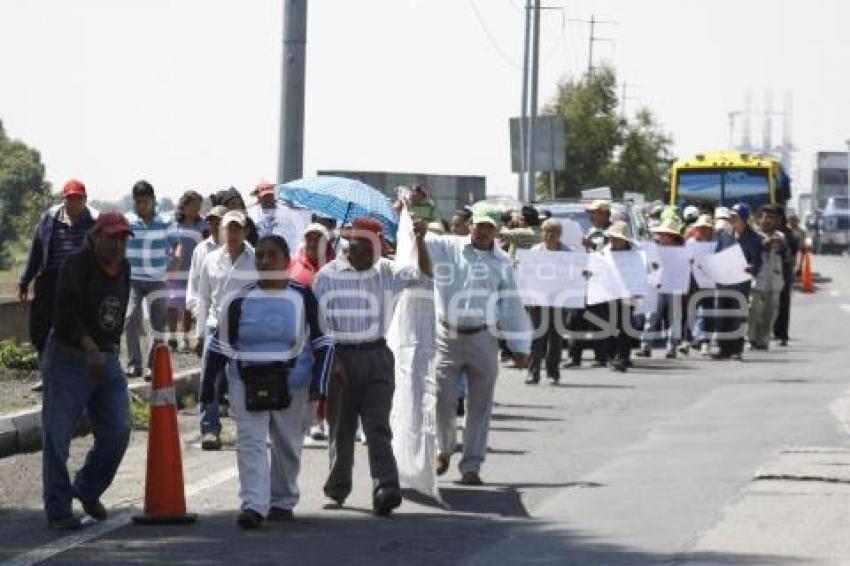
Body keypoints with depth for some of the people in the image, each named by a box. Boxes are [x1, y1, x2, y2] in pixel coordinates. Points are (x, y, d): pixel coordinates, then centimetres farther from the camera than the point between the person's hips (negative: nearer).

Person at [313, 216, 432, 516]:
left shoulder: (385, 271, 7)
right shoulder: (328, 275, 0)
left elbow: (423, 273, -3)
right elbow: (318, 321, -1)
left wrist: (420, 240, -18)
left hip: (376, 357, 1)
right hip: (340, 358, -1)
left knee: (378, 427, -8)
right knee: (341, 427, 9)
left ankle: (386, 490, -19)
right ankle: (338, 486, 26)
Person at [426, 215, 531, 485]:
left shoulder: (501, 263, 6)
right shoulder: (447, 248, 3)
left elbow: (512, 306, 8)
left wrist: (520, 347, 7)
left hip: (483, 339, 1)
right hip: (447, 338, -1)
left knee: (480, 406, 2)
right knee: (443, 401, -1)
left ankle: (471, 467, 10)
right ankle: (444, 449, 27)